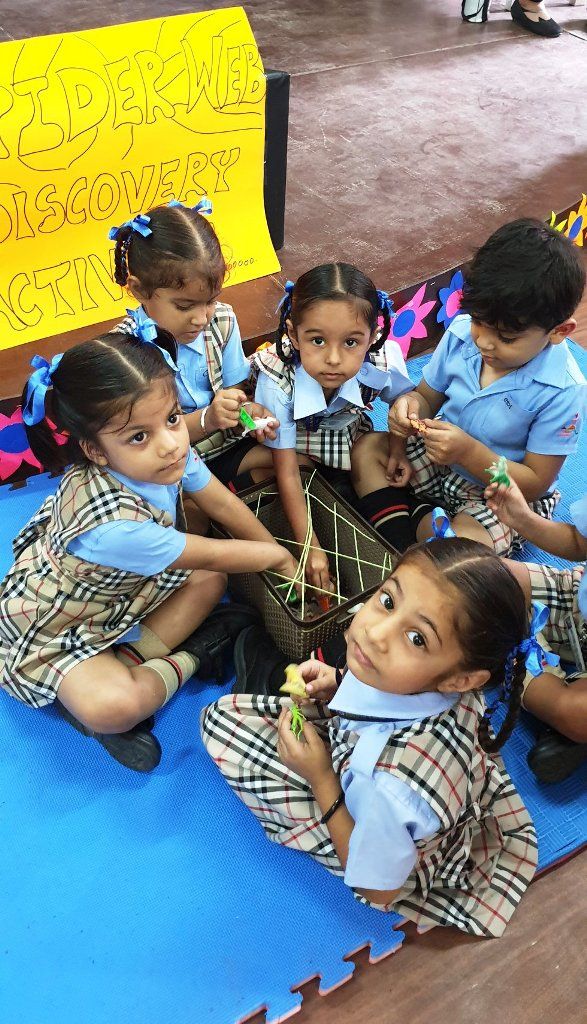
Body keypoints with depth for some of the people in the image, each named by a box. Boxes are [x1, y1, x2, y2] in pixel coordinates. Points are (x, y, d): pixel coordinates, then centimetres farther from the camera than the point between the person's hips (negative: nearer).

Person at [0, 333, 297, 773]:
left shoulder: (169, 453, -21)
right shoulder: (111, 525, -40)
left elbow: (224, 504, -3)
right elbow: (208, 555, -26)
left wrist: (282, 553, -2)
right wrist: (279, 557, -11)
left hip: (124, 594, 9)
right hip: (54, 625, -8)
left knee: (210, 582, -4)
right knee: (113, 707, -32)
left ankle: (125, 663, -6)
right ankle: (184, 661, -3)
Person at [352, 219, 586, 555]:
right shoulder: (462, 332, -14)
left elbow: (535, 484, -21)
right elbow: (429, 396, 3)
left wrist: (470, 453, -34)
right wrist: (411, 404, -22)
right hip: (439, 455, 5)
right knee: (367, 450, -8)